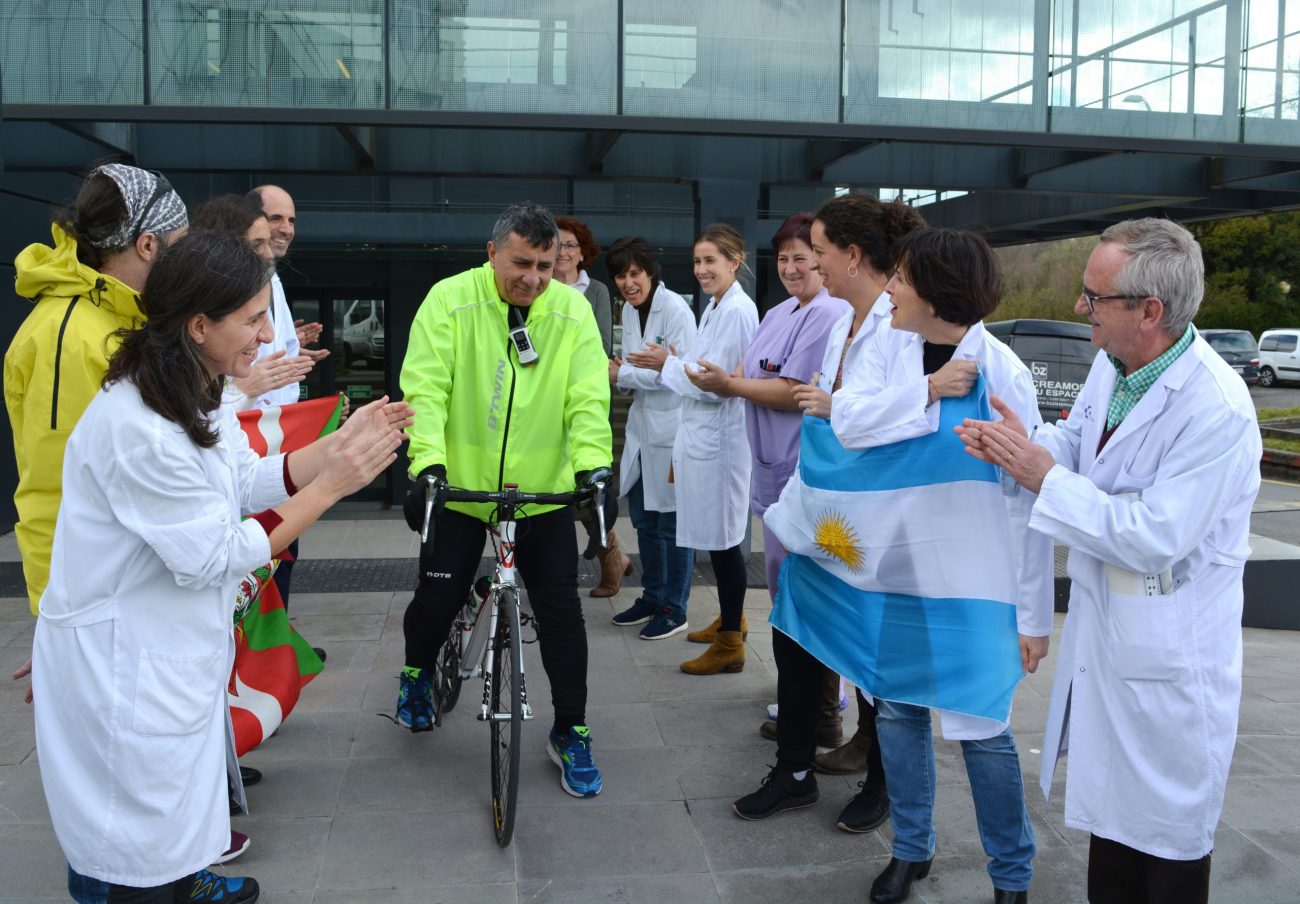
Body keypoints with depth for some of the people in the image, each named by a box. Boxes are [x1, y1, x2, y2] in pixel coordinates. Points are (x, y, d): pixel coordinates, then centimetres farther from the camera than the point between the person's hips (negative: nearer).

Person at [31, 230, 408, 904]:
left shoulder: (191, 400, 1)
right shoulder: (138, 430, -31)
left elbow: (251, 481, 4)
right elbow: (217, 557, -26)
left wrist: (340, 442, -8)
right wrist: (330, 486, -24)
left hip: (171, 644, 10)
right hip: (120, 663, -10)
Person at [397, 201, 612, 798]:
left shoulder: (572, 311, -3)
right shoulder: (451, 300, -8)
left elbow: (588, 397, -9)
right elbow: (425, 388, -15)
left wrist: (593, 463, -25)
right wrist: (428, 462, -29)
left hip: (543, 491, 1)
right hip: (461, 485, -1)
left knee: (562, 612, 2)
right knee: (438, 598, 9)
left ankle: (570, 732, 19)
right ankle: (417, 673, 43)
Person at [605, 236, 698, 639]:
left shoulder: (675, 310, -16)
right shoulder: (628, 309, 8)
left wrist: (622, 375, -16)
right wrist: (619, 375, -6)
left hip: (672, 427, -8)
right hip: (642, 424, 8)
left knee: (672, 523, 2)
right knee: (643, 519, 17)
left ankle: (674, 609, 16)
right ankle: (652, 596, 33)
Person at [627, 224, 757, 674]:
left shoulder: (738, 311, -16)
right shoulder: (714, 307, 14)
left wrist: (668, 364, -9)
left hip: (719, 438, -9)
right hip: (699, 434, 9)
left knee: (722, 538, -1)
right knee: (714, 535, 18)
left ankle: (730, 642, 9)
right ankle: (731, 617, 34)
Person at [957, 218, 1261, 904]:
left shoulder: (1216, 409, -27)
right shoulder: (1111, 364, -2)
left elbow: (1155, 537, -28)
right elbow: (1077, 443, 12)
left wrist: (1042, 475, -24)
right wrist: (1016, 444, -9)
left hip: (1166, 652, -8)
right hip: (1101, 622, 8)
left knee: (1165, 845, 10)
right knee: (1109, 806, 25)